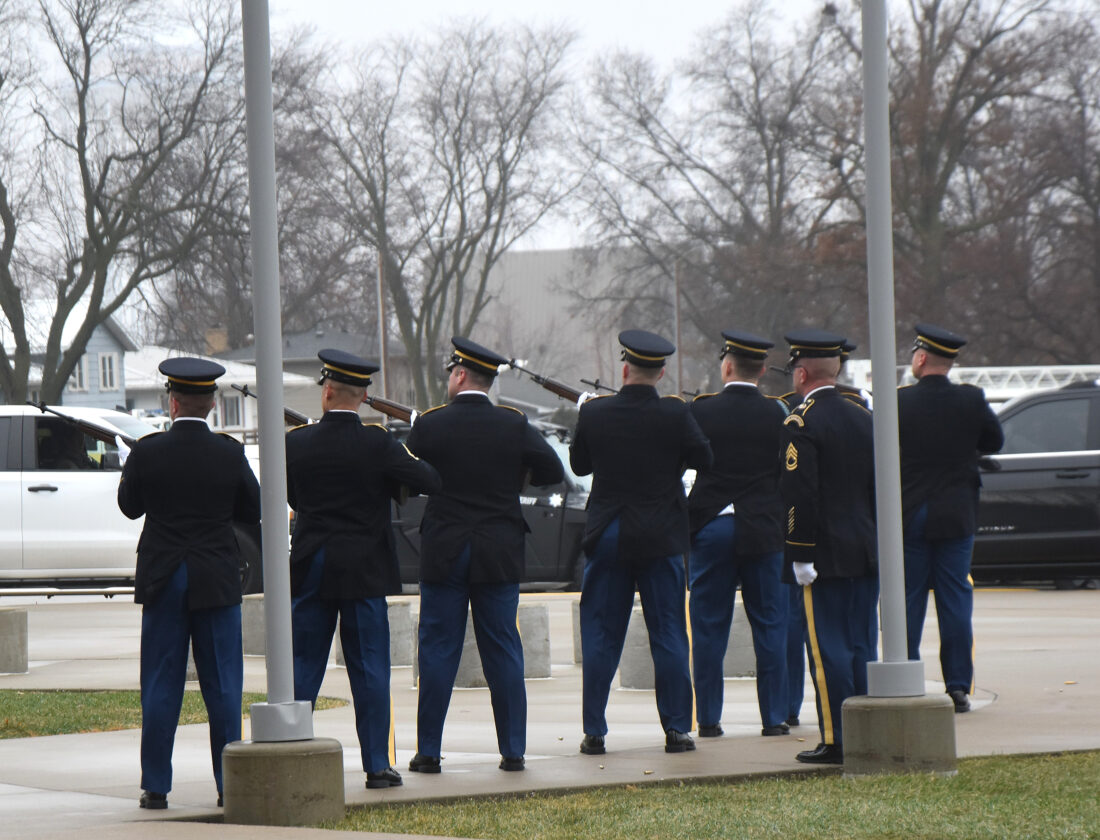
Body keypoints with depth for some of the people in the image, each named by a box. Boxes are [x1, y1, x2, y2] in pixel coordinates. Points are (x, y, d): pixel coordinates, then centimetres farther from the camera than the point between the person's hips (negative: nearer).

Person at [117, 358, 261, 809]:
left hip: (163, 581, 0)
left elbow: (130, 506, 5)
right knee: (222, 685, 5)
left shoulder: (148, 451, -8)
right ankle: (230, 784, 5)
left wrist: (128, 474, 24)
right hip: (217, 583, 0)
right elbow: (253, 511, 2)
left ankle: (156, 785, 6)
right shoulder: (230, 454, -7)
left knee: (161, 687, 5)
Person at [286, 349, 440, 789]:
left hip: (311, 571, 1)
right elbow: (429, 481, -11)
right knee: (369, 669, 3)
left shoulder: (297, 442, -4)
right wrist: (404, 459, 8)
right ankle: (378, 765, 2)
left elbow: (289, 495, 9)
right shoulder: (378, 443, -10)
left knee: (303, 667, 8)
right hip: (365, 571, -1)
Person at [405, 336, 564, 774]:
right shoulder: (515, 425, -2)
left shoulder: (430, 425, -6)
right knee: (503, 651, 6)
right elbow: (553, 470, 0)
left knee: (438, 651, 4)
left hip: (443, 553, -1)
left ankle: (428, 750, 5)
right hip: (500, 555, 1)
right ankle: (513, 749, 6)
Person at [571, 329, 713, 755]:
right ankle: (676, 729, 5)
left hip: (607, 539, 1)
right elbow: (704, 459, 0)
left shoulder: (594, 413, -6)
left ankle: (594, 732, 6)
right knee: (668, 636, 6)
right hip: (662, 538, -1)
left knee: (601, 637, 7)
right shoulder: (676, 414, -10)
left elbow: (579, 464, 6)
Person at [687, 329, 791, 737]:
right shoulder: (776, 414, -4)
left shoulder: (701, 410, -5)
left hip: (710, 529, 0)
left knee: (709, 628, 6)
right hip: (764, 531, 0)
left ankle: (708, 719, 6)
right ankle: (774, 718, 6)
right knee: (770, 626, 6)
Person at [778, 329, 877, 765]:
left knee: (829, 648, -4)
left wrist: (800, 556, -15)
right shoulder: (863, 418, 11)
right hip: (866, 551, 7)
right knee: (862, 645, 10)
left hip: (827, 554, -7)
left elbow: (799, 495, -17)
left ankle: (837, 740, -4)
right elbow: (879, 485, 15)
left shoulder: (800, 424, -12)